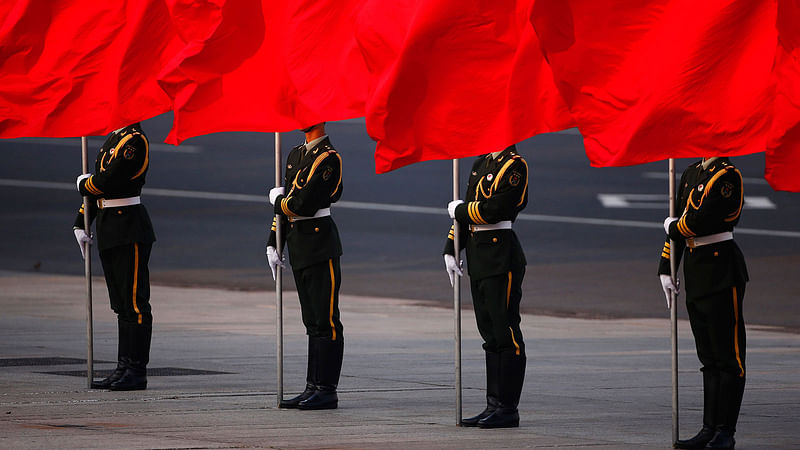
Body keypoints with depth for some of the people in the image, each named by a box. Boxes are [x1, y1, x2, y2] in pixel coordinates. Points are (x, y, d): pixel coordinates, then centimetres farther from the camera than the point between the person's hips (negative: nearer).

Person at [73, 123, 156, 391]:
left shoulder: (135, 141, -13)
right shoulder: (113, 139, 16)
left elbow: (109, 181, -21)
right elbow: (96, 186, 18)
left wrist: (84, 184, -1)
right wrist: (80, 223, 12)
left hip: (130, 232, -10)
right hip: (109, 233, 10)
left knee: (134, 303, -5)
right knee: (121, 305, 11)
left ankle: (137, 371, -4)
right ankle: (124, 369, 15)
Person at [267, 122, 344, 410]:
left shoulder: (328, 159, -13)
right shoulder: (296, 155, 15)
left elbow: (304, 204, -20)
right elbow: (285, 204, 18)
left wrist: (278, 200, -1)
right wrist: (273, 243, 12)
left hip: (321, 245, -9)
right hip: (299, 248, 9)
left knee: (325, 321, -5)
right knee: (313, 322, 11)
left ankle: (327, 391, -3)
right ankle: (313, 388, 14)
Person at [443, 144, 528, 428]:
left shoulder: (515, 166, -11)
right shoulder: (482, 163, 15)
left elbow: (493, 210, -20)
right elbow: (465, 209, 18)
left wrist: (459, 210, -5)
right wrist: (451, 249, 11)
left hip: (501, 259, -9)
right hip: (479, 260, 9)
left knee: (505, 335, -5)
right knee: (491, 336, 11)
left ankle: (508, 410, -2)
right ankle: (494, 405, 15)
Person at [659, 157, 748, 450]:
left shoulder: (727, 176, -13)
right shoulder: (691, 174, 14)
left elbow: (701, 221, -22)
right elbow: (679, 222, 17)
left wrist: (673, 228, -2)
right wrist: (666, 269, 13)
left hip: (722, 272, -9)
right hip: (696, 274, 9)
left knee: (727, 356, -2)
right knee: (708, 357, 11)